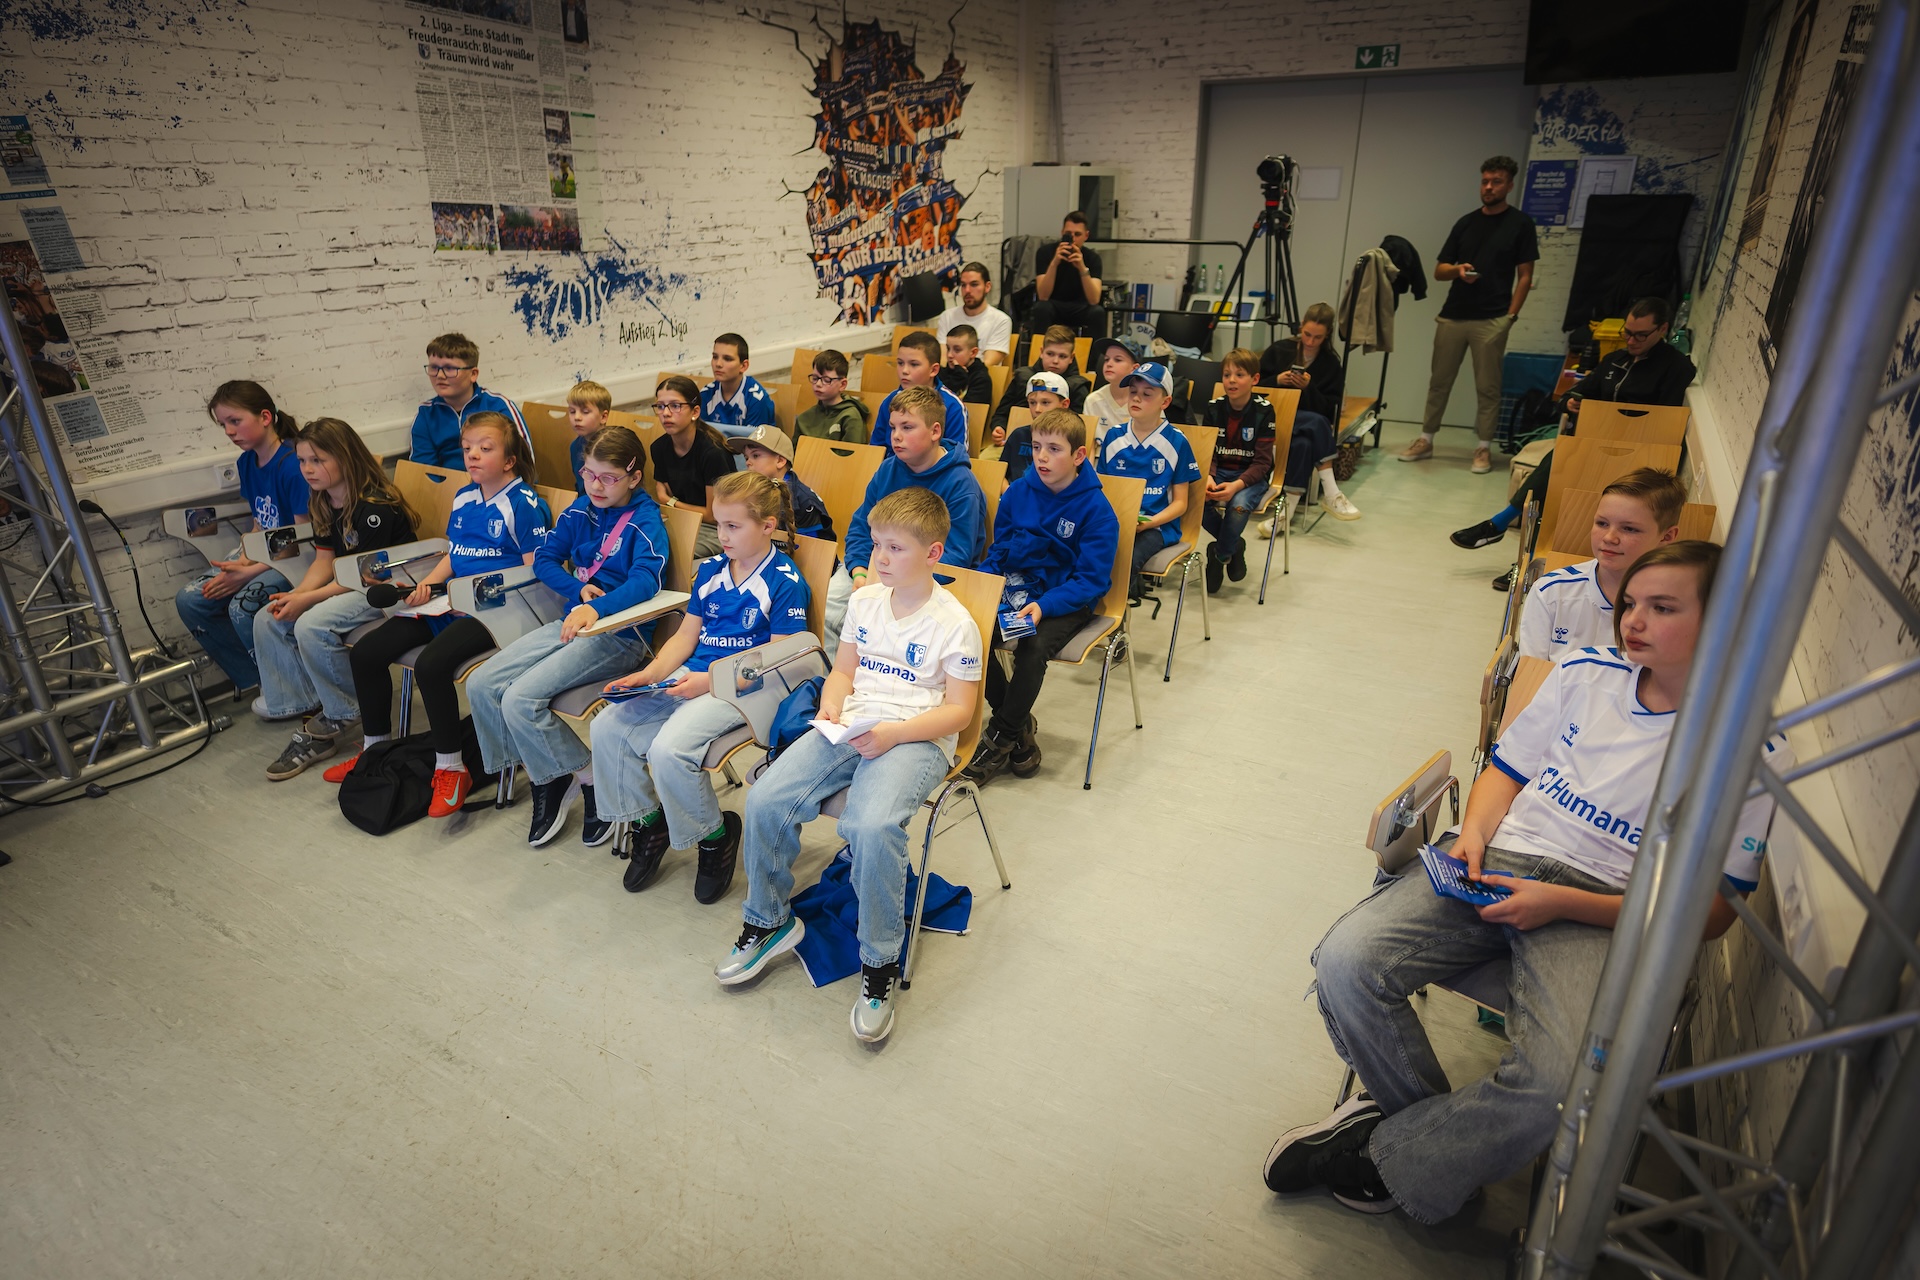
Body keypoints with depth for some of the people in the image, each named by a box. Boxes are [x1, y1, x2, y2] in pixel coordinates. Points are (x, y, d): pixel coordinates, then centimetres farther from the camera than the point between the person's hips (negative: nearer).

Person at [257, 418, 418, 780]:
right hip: (347, 584, 10)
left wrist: (307, 599, -22)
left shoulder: (376, 507, -22)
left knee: (311, 625, -28)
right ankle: (303, 707, 3)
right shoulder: (322, 504, 7)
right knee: (267, 620, -1)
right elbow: (325, 561, 6)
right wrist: (295, 595, -11)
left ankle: (340, 717, -8)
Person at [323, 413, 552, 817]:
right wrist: (427, 584, 5)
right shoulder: (463, 499, 16)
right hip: (450, 602, 9)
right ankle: (375, 747, 22)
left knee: (431, 663, -31)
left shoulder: (524, 504, -9)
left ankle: (450, 768, -14)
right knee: (365, 652, 2)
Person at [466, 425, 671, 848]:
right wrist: (579, 589, -6)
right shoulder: (580, 511, 10)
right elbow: (544, 558, 15)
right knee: (481, 685, -5)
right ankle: (544, 777, 7)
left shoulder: (645, 520, -9)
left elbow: (645, 580, -25)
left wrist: (597, 608, -41)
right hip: (571, 621, 8)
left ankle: (591, 780, -3)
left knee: (520, 700, -22)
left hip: (618, 634, -8)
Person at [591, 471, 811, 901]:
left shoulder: (785, 582, -9)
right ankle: (646, 821, 12)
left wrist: (711, 681, -19)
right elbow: (686, 635, 17)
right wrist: (649, 675, 0)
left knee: (668, 748, -29)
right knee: (607, 726, -7)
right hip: (691, 676, 8)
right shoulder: (710, 569, 12)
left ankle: (715, 835, -1)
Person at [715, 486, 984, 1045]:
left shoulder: (953, 623, -6)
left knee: (871, 826, -34)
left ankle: (879, 962, -11)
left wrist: (891, 734, -19)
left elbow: (958, 710, -7)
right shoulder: (864, 601, 12)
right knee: (765, 799, -14)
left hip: (917, 737, -6)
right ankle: (769, 920, 10)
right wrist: (832, 708, -3)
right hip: (852, 727, 6)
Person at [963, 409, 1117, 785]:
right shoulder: (1018, 491, 3)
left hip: (1067, 601, -4)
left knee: (1034, 646, -33)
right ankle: (1020, 726, -2)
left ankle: (1001, 738, -8)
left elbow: (1091, 580, -13)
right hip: (1016, 589, 5)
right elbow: (998, 550, 13)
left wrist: (1043, 606, -28)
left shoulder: (1096, 509, -11)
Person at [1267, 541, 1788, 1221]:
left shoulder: (1753, 749, -1)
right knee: (1344, 961, -21)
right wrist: (1475, 830, -4)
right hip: (1495, 860, 3)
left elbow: (1711, 910, -4)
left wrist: (1560, 903, -15)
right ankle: (1431, 1114, 8)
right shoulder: (1584, 672, 10)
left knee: (1568, 1081, -32)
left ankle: (1386, 1157, -3)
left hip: (1599, 907, -3)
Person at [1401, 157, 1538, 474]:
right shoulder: (1466, 223, 12)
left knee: (1487, 387, 0)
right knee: (1439, 382, 8)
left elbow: (1525, 276, 1)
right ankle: (1425, 440, 16)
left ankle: (1484, 448, 7)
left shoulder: (1520, 224, 3)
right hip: (1452, 316, 4)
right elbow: (1438, 271, 13)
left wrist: (1510, 315, -8)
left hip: (1491, 320, -4)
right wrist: (1457, 269, -9)